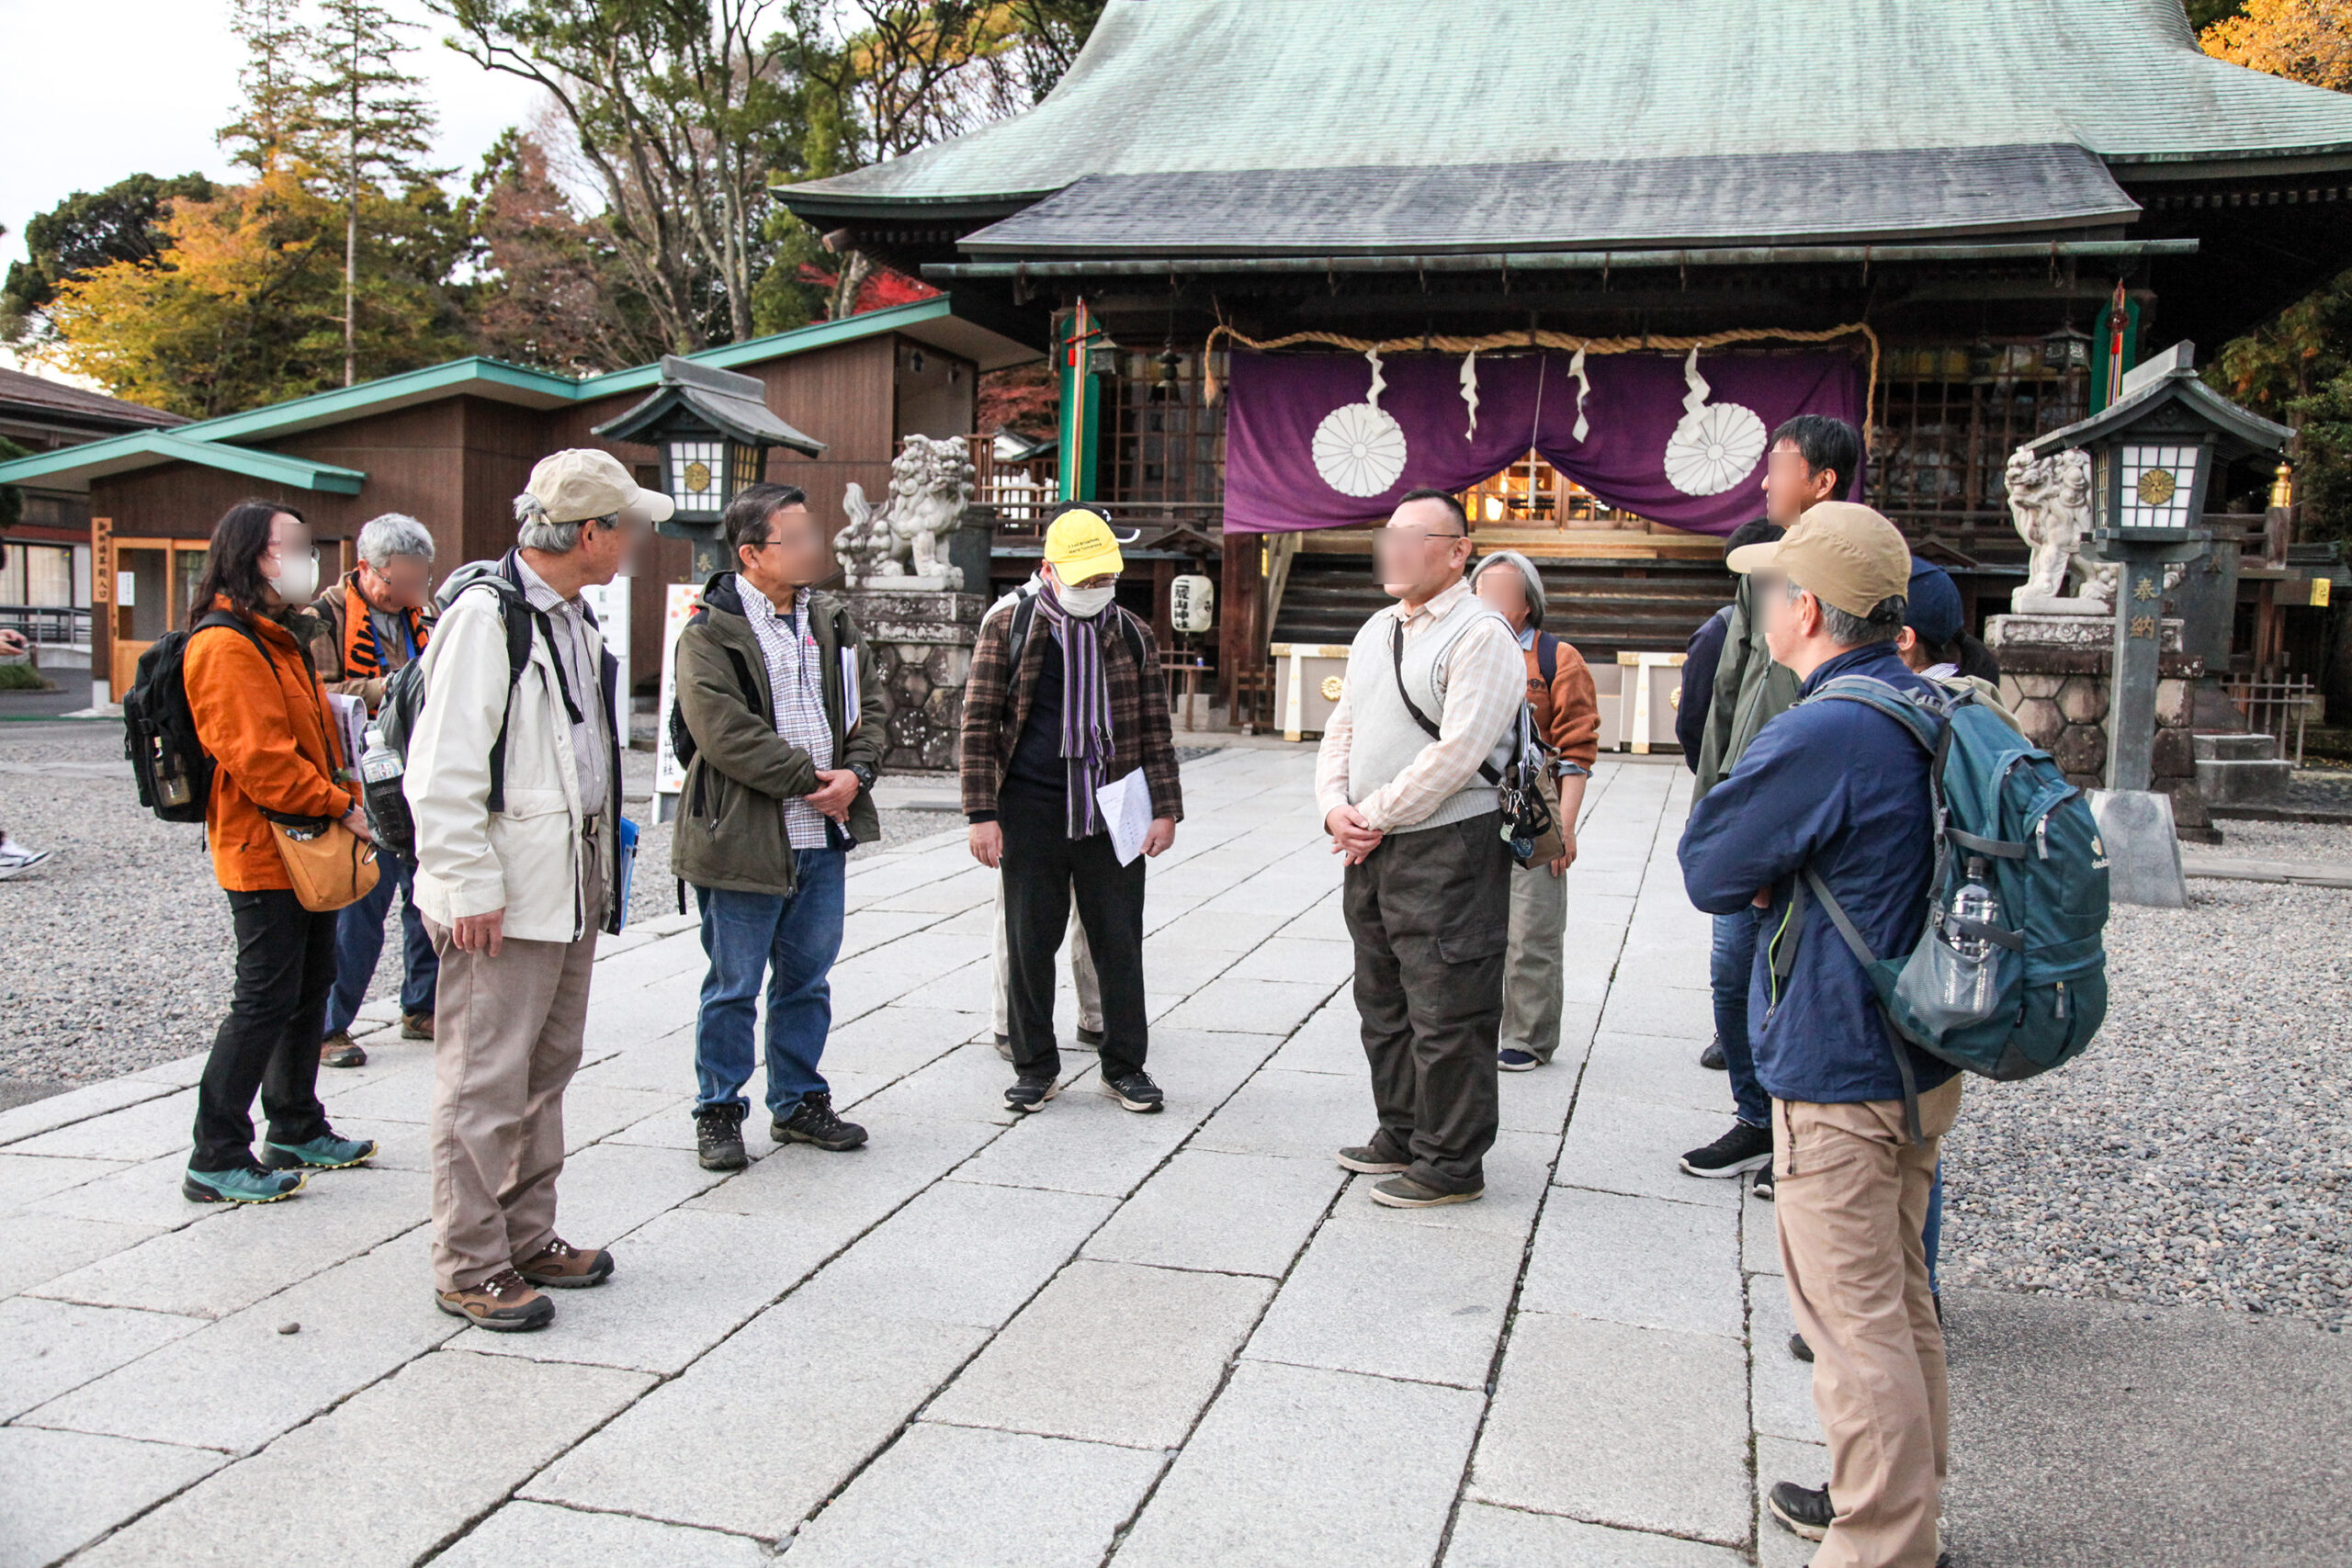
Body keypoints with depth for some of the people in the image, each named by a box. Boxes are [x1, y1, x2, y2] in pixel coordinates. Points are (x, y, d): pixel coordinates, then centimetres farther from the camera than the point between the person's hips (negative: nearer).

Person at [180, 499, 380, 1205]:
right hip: (263, 853, -10)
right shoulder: (225, 646, -16)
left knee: (309, 988, 16)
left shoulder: (277, 638, 17)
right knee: (266, 999, -7)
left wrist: (342, 807, 10)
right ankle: (216, 1159, 2)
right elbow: (258, 759, -22)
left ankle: (297, 1130, 29)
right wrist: (339, 805, -16)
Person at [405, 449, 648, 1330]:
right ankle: (469, 1268, 9)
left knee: (546, 1070, 17)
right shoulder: (483, 614, -16)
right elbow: (440, 769, -19)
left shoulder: (571, 616, 14)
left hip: (571, 889, 10)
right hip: (502, 900, -10)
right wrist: (468, 889, -19)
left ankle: (527, 1239, 29)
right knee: (484, 1084, -2)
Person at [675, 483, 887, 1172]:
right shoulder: (709, 635, -10)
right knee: (733, 986, 5)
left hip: (825, 833, 6)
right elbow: (726, 732, -18)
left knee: (808, 978, 16)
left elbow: (870, 702, 10)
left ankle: (799, 1102, 30)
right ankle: (718, 1112, 20)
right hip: (744, 838, -6)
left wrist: (855, 772, -8)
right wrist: (810, 780, -15)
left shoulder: (832, 621, 10)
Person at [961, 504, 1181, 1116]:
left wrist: (1165, 809, 4)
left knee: (1119, 941, 6)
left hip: (1112, 814, 2)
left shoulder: (1133, 636, 9)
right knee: (1030, 940, 6)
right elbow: (980, 723, 0)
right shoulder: (1008, 630, 1)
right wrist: (983, 814, -6)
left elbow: (1154, 729, 12)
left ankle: (1125, 1066, 19)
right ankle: (1036, 1066, 20)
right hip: (1032, 813, -1)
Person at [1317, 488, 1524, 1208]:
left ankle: (1450, 1164, 11)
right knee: (1384, 1005, 18)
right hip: (1370, 851, 9)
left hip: (1447, 848, -9)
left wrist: (1374, 817, -15)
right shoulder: (1377, 631, 15)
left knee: (1446, 1015, -1)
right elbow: (1342, 729, 17)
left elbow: (1457, 752, -19)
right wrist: (1335, 809, -1)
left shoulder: (1481, 635, -11)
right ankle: (1401, 1136, 33)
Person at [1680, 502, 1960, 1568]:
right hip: (1922, 1057, 10)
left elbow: (1708, 870, -14)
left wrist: (1759, 879, 2)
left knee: (1854, 1320, 1)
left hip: (1840, 1076, -10)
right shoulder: (1933, 710, 6)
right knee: (1898, 1298, 21)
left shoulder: (1819, 737, -24)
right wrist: (1781, 879, -2)